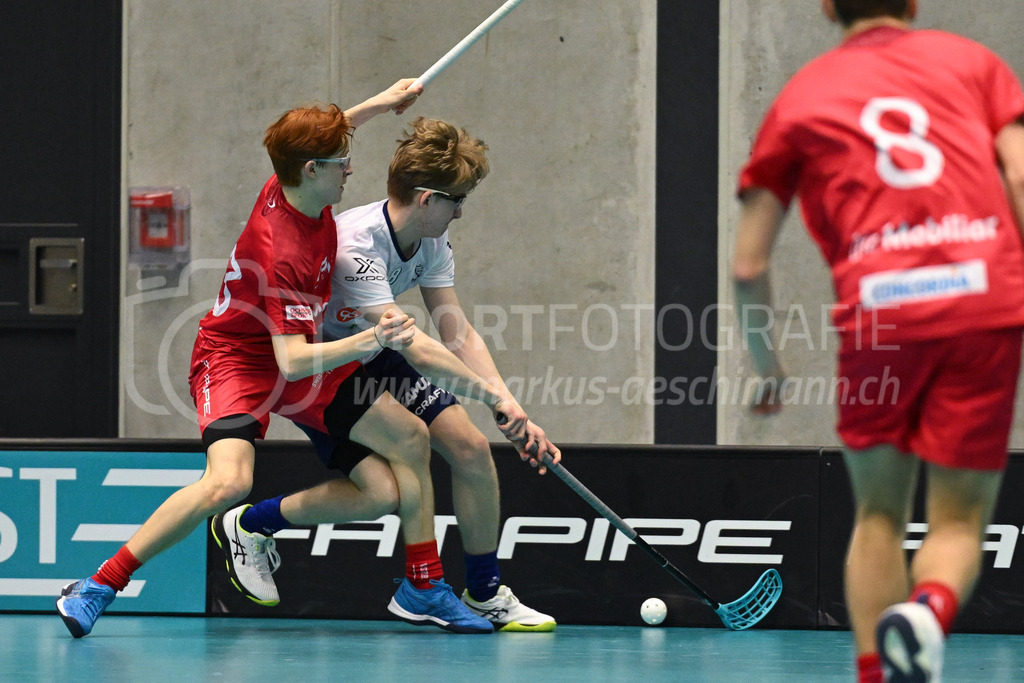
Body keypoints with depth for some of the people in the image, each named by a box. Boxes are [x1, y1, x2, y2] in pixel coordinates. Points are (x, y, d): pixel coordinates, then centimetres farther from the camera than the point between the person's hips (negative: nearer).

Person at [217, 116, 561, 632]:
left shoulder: (432, 242, -10)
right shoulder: (354, 245, -35)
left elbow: (458, 335, -11)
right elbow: (413, 346, -39)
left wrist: (512, 412, -22)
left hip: (372, 359, 7)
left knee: (471, 448, -7)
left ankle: (484, 595, 8)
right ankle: (248, 523, 6)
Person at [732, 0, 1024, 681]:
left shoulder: (802, 95, 19)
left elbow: (748, 265, 17)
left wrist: (768, 366, 30)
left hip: (879, 307, 0)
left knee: (878, 514, 17)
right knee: (959, 520, 6)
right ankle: (930, 607, -26)